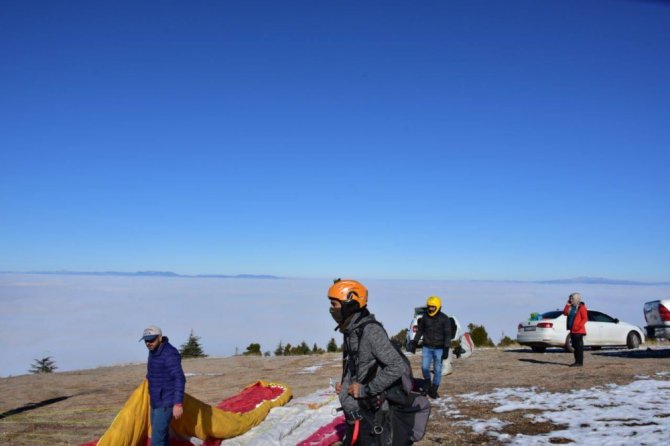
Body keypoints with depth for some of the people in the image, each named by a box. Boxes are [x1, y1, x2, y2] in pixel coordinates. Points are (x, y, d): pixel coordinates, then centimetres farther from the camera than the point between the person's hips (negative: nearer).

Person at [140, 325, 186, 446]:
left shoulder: (169, 354, -22)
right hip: (156, 402, 9)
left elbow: (180, 379, -26)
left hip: (165, 403, -9)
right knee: (161, 435, 16)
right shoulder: (154, 352, 7)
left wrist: (178, 404, -30)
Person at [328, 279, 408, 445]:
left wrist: (366, 389, -21)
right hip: (355, 413, 9)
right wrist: (344, 385, 5)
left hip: (369, 414, -9)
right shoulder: (350, 331, 6)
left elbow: (398, 367, -26)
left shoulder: (371, 330, -21)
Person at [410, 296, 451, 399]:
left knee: (437, 370, 1)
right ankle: (428, 385, 18)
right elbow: (420, 330, 16)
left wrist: (446, 349, -13)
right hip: (427, 347, 2)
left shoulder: (444, 319, -6)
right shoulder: (425, 317, 3)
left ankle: (434, 390, 13)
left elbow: (448, 335, -6)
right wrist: (415, 342, 13)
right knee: (424, 367, -6)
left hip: (439, 348, -2)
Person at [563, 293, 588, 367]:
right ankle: (576, 361, 18)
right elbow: (565, 313, 8)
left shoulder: (581, 307, -9)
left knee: (579, 346, -6)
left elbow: (585, 318, -13)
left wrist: (579, 326, -21)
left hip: (578, 331, -8)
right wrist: (567, 305, 2)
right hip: (572, 330, 8)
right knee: (575, 346, 11)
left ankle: (580, 362, -3)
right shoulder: (571, 307, 15)